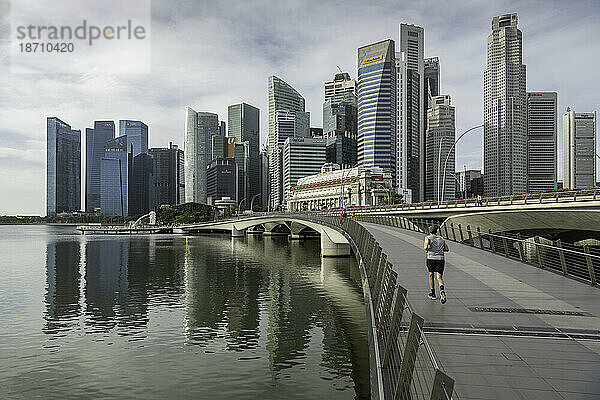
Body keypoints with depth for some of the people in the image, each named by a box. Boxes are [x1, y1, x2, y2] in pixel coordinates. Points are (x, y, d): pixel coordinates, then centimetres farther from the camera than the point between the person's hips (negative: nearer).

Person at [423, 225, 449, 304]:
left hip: (431, 258, -2)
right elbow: (446, 249, 15)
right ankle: (442, 290, -30)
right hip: (440, 259, 2)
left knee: (431, 275, 17)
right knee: (439, 277, 0)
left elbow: (425, 247, -12)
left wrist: (426, 249, 10)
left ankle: (433, 294, 20)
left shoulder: (428, 238, 3)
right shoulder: (441, 238, 16)